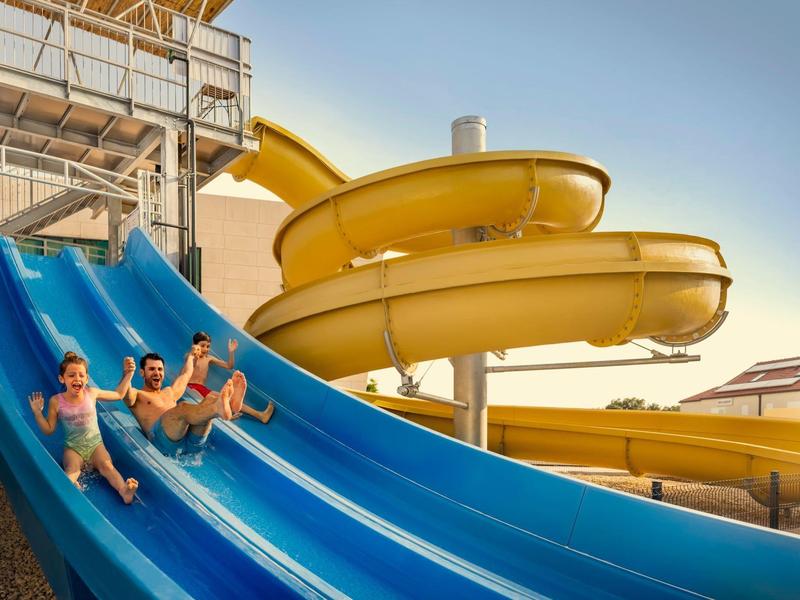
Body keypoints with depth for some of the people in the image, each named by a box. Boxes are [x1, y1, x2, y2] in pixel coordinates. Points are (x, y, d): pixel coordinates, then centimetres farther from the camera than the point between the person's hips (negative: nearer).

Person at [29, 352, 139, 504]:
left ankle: (124, 491, -55)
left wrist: (127, 374, 8)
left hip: (95, 444, 1)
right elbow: (49, 429, 5)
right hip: (73, 447, -1)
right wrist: (37, 412, -8)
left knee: (107, 465, -29)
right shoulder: (56, 401, -4)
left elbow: (119, 394, 16)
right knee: (71, 469, -34)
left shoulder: (92, 393, 0)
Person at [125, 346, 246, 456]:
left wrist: (190, 355, 69)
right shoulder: (137, 395, 20)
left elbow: (185, 374, 56)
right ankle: (219, 409, -66)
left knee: (212, 398, -17)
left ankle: (231, 402, -53)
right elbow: (126, 395, -5)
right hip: (162, 438, -5)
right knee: (182, 408, -35)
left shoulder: (169, 393, 39)